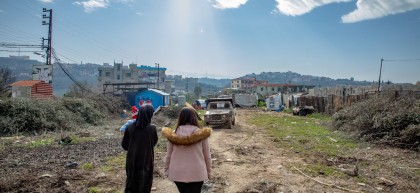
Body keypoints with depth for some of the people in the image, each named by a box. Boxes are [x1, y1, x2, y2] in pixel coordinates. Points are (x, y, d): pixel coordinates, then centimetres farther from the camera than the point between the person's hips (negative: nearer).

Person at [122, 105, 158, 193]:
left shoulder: (130, 127, -8)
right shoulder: (152, 128, -15)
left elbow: (124, 145, 2)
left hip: (132, 162, 2)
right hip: (146, 162, -2)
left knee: (131, 185, 18)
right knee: (144, 185, 13)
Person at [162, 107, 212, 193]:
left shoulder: (174, 134, -7)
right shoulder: (202, 134, -10)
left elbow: (168, 155, -1)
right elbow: (207, 156, -4)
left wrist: (167, 170, 13)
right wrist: (208, 171, 9)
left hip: (178, 173, 1)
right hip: (197, 173, -1)